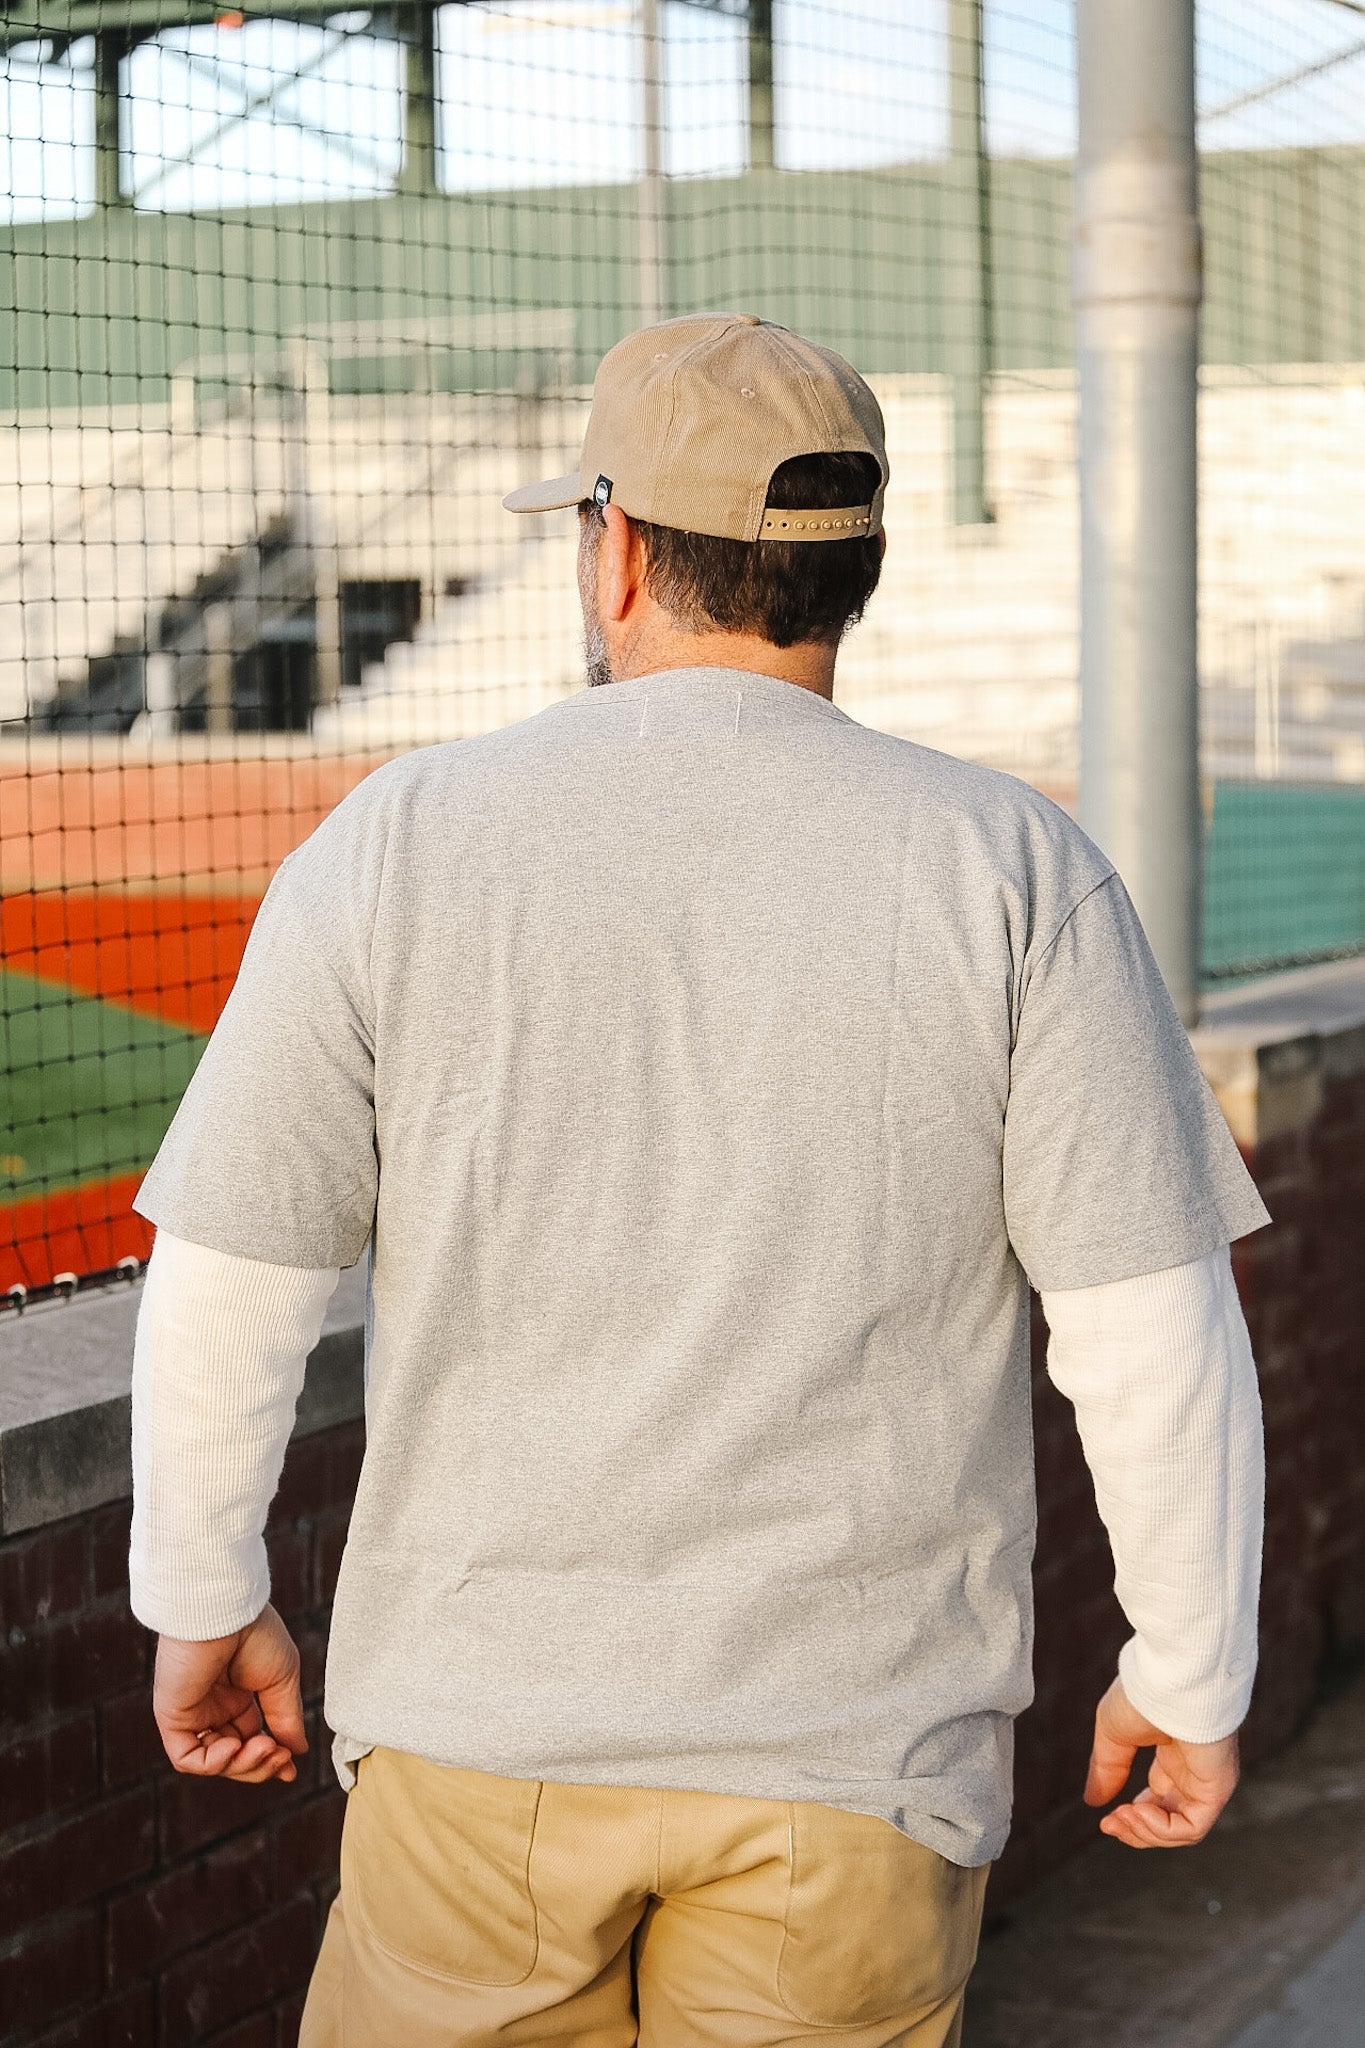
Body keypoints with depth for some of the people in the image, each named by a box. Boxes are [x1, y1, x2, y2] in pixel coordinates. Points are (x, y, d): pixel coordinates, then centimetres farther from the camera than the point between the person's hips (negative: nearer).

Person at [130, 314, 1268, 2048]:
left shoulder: (400, 847, -6)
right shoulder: (1014, 873, -8)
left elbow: (225, 1289, -3)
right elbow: (1155, 1329, -8)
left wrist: (204, 1600, 12)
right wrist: (1191, 1675, 5)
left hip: (488, 1715, 0)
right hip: (861, 1743, 0)